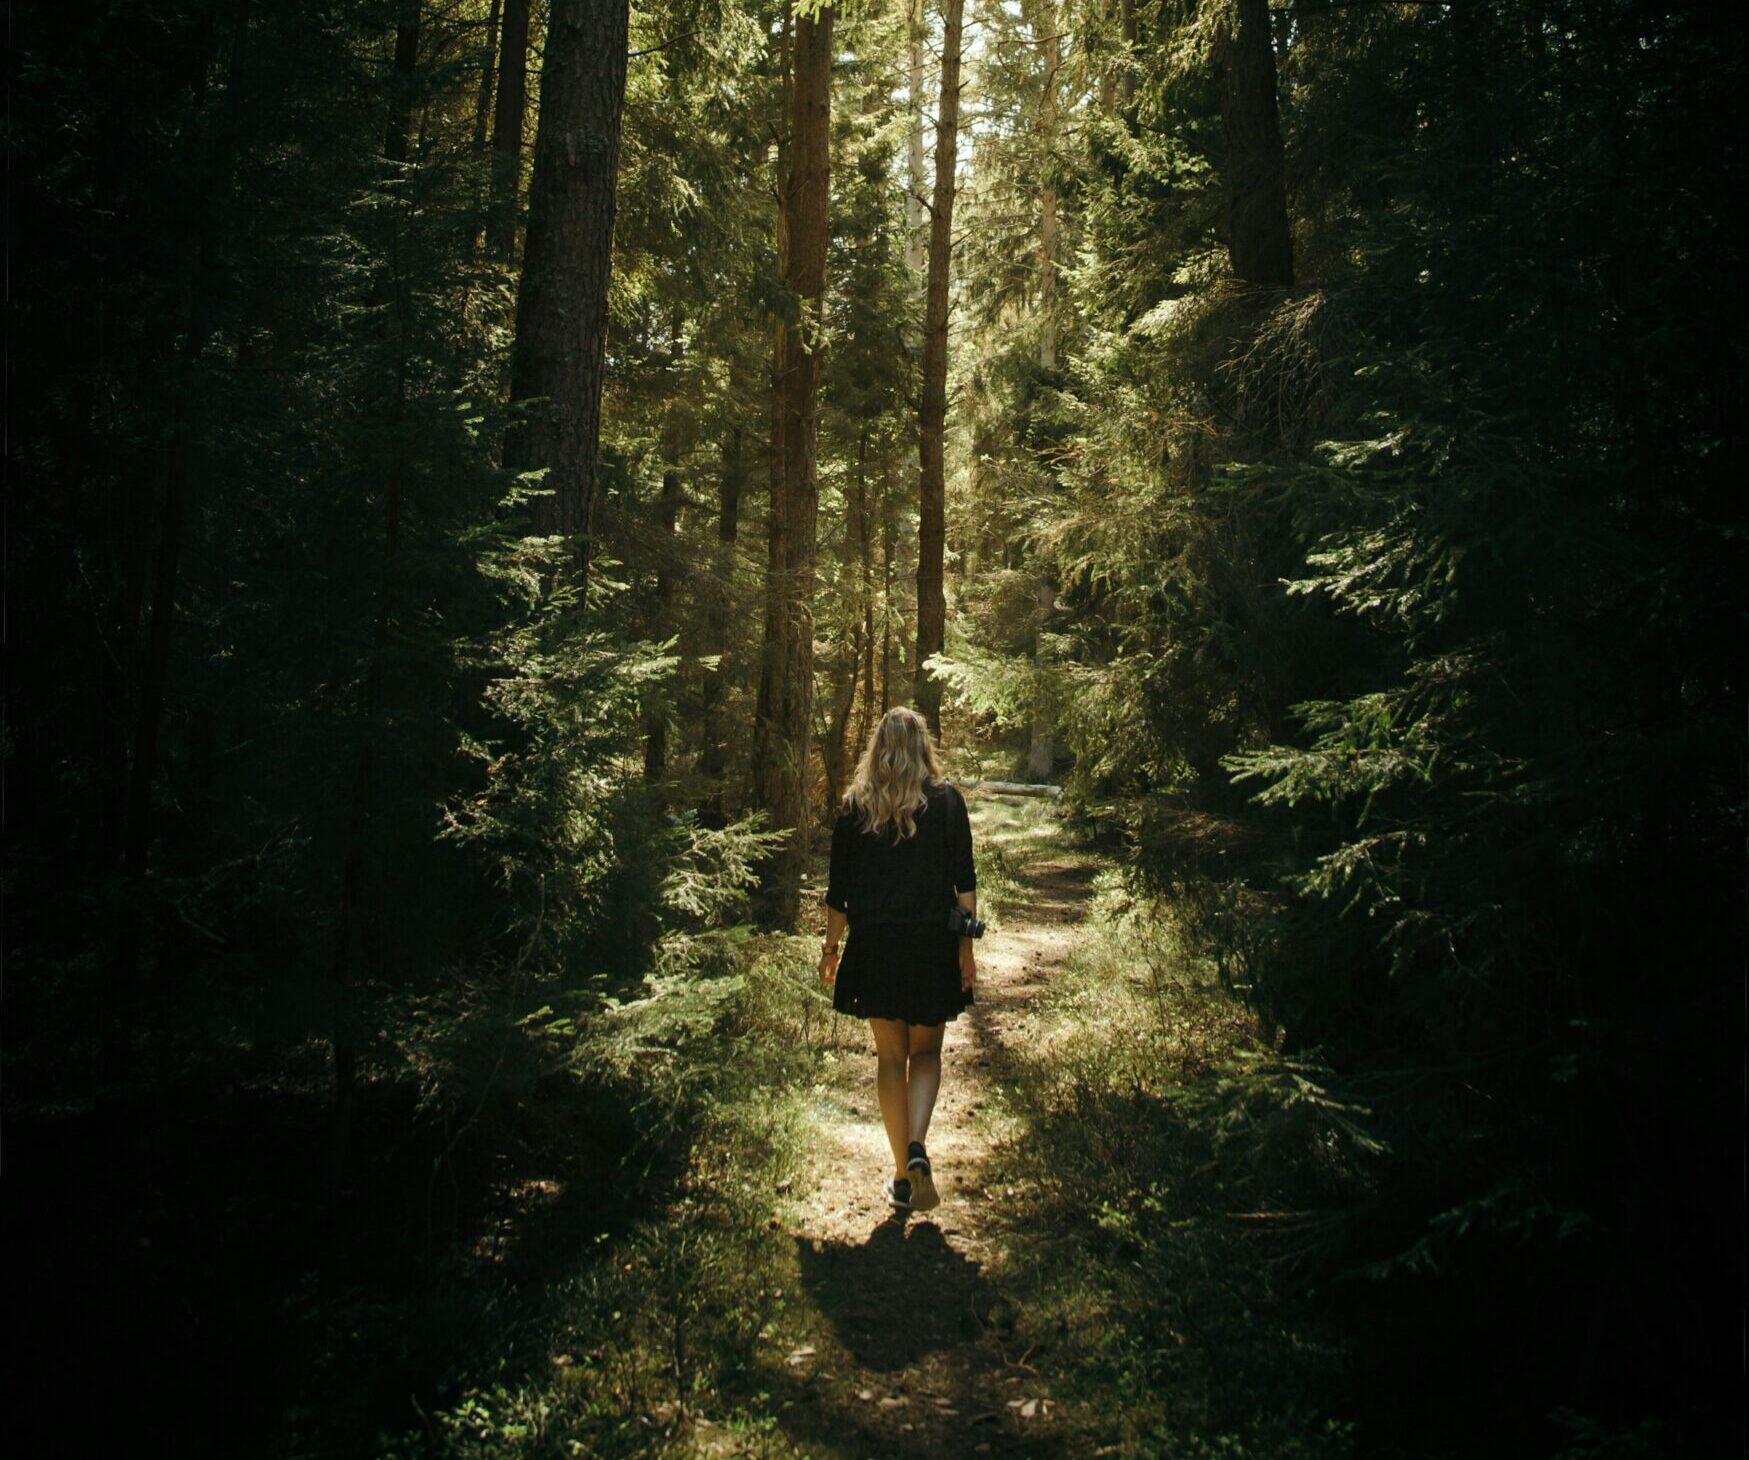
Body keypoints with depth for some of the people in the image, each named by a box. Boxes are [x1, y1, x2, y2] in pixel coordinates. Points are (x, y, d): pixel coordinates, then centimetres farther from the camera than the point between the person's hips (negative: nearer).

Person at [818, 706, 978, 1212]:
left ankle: (902, 1176, 16)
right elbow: (964, 882, -5)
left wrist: (830, 947, 13)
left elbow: (838, 889, 3)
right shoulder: (947, 800, -1)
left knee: (890, 1056, 12)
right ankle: (917, 1149, -9)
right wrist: (966, 946, 0)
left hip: (874, 945, 1)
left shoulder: (855, 805, 1)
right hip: (932, 944, 0)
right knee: (926, 1051, 14)